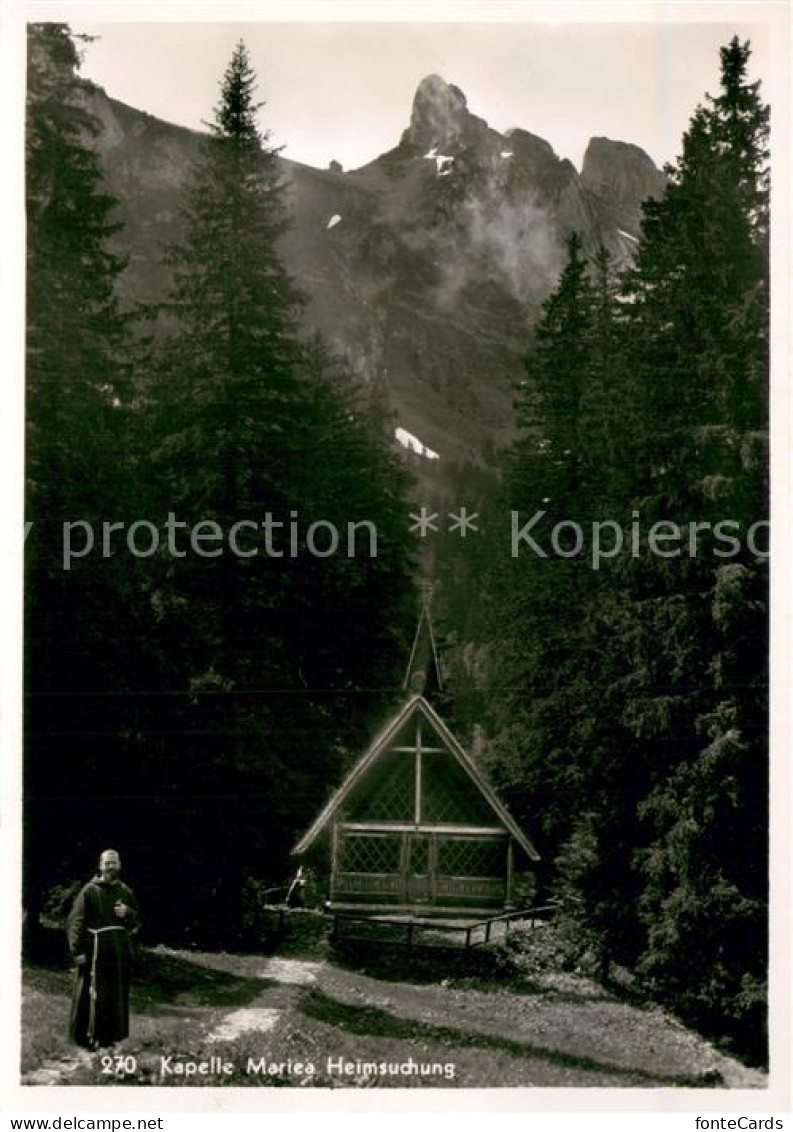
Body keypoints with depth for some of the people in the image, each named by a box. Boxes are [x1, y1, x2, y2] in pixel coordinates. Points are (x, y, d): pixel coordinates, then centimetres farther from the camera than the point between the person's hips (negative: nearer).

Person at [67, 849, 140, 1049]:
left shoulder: (126, 892, 12)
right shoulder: (89, 890, -2)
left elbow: (138, 921, 17)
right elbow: (76, 921, -7)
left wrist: (127, 913, -6)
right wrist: (77, 950, -16)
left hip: (120, 953, 4)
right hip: (95, 949, -4)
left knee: (116, 995, 7)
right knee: (92, 995, -4)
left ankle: (110, 1034, 16)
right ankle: (89, 1037, 5)